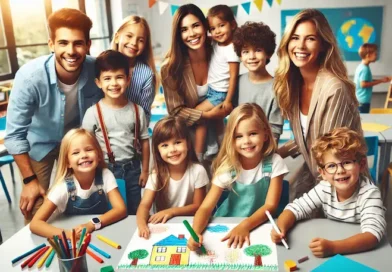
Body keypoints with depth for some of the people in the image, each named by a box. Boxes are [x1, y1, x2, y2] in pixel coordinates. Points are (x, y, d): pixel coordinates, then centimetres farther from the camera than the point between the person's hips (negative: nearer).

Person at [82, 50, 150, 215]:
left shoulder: (137, 110, -4)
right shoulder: (93, 113, -11)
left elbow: (144, 141, 3)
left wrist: (145, 170, 4)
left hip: (132, 168, 2)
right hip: (106, 170, -2)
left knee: (135, 212, 17)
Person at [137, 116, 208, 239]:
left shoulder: (197, 171, -14)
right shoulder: (156, 174, -8)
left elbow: (198, 206, -6)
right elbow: (144, 205, -17)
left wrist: (171, 211, -18)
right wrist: (142, 224, -37)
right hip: (163, 225, 2)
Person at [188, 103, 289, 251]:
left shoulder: (274, 162, -13)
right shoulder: (228, 167, -12)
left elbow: (271, 206, -14)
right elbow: (206, 207, -17)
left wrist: (245, 225, -31)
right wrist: (195, 232, -36)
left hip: (261, 225, 0)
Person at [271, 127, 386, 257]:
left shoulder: (369, 193, -20)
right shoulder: (324, 188, -10)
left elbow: (372, 235, -30)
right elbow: (295, 208, -6)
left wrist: (333, 247, -43)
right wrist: (281, 228, -26)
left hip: (361, 253, -4)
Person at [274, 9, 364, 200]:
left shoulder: (334, 89, -27)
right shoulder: (293, 83, -5)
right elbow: (304, 138, 5)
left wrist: (320, 192, -12)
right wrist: (274, 154, -4)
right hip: (311, 169, 6)